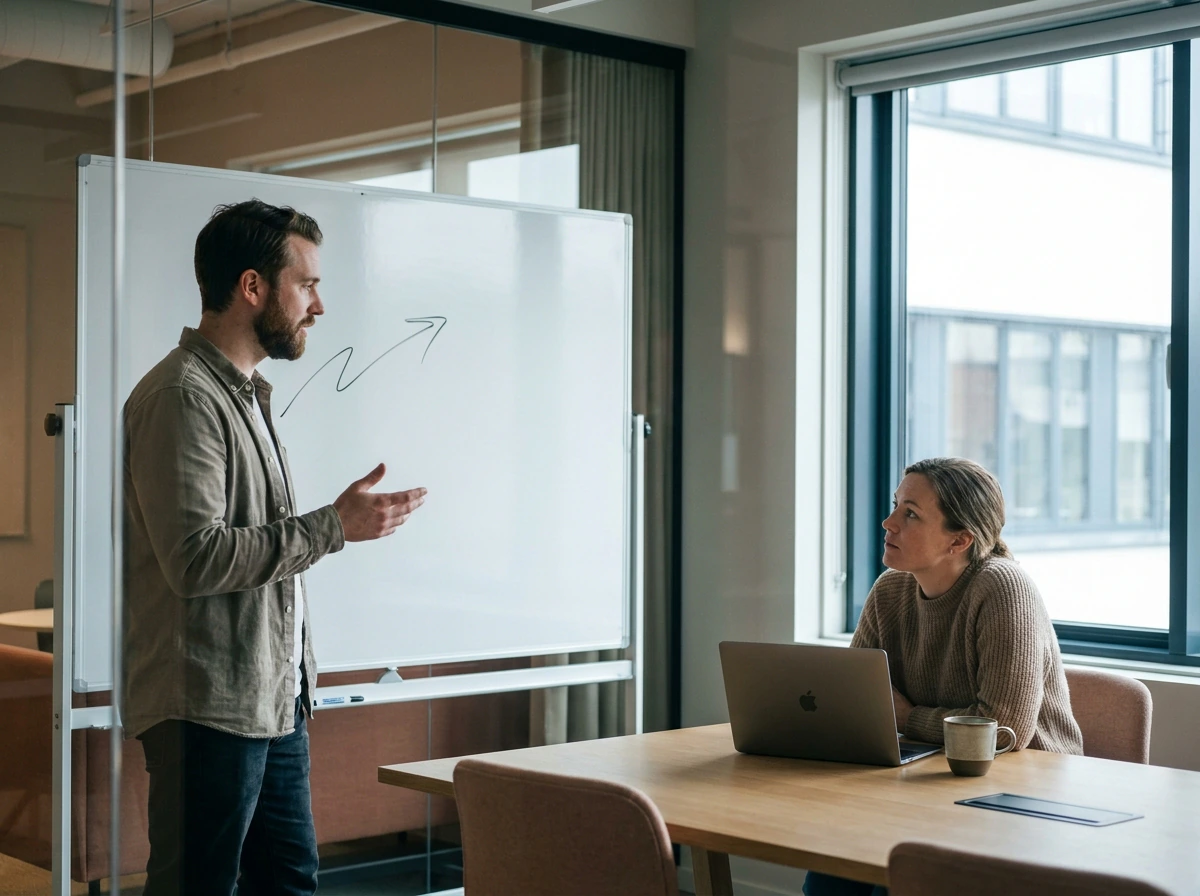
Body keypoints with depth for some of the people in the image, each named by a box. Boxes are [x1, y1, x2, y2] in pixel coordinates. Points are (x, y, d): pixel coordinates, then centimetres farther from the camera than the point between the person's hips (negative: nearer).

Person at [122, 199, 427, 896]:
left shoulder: (249, 395, 18)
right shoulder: (182, 396, -14)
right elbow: (196, 558, -24)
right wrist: (334, 526, -18)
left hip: (275, 706, 10)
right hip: (208, 709, -10)